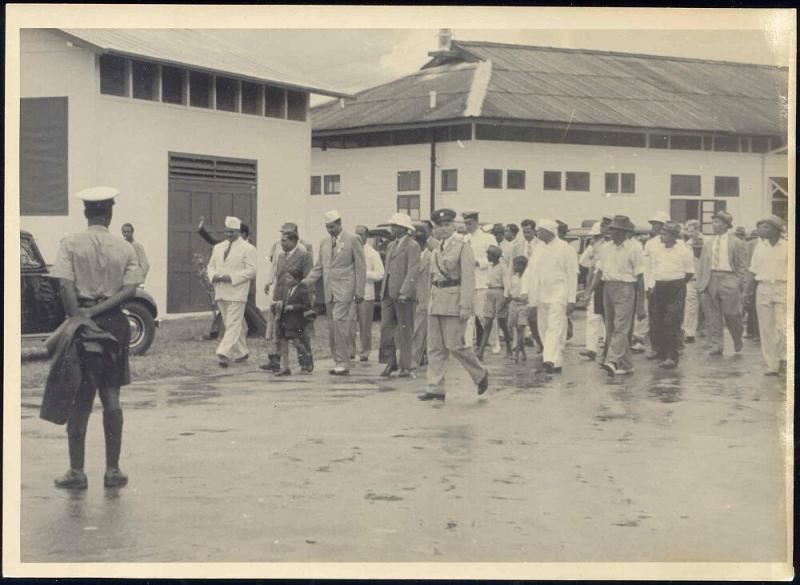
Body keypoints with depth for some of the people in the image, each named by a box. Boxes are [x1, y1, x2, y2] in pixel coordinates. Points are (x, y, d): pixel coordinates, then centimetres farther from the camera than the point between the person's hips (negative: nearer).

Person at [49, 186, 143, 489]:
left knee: (79, 398, 5)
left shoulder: (71, 243, -2)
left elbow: (65, 285, -14)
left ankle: (77, 471, 6)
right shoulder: (124, 247, 4)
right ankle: (113, 470, 10)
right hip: (114, 323, 2)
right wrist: (98, 310, -11)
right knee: (111, 397, 8)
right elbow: (130, 289, -7)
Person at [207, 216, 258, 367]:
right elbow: (211, 265, 21)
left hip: (237, 293, -7)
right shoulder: (218, 247, 17)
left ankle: (224, 353, -18)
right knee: (230, 324, 12)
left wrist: (231, 277, -18)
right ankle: (241, 353, 23)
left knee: (233, 324, -12)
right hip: (221, 292, 7)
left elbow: (251, 270, -10)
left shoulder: (247, 248, -3)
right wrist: (213, 276, -3)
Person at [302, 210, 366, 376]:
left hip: (344, 291, -6)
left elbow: (360, 267, -3)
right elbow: (318, 267, 17)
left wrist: (359, 292, -8)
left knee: (339, 324, -15)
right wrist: (305, 282, 3)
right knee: (332, 329, 6)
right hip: (329, 292, 6)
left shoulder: (352, 240, -2)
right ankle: (340, 363, 12)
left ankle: (342, 364, -10)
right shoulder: (324, 242, 15)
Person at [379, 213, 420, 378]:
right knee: (386, 327, 3)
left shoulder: (412, 246, -6)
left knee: (405, 331, -1)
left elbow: (412, 271, -14)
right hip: (388, 293, 7)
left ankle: (405, 366, 5)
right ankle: (390, 361, 12)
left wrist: (404, 292, -22)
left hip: (404, 294, -7)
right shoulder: (391, 246, 19)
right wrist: (383, 291, 15)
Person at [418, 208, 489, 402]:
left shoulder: (463, 247, -6)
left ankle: (481, 374, 15)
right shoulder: (436, 250, 15)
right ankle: (435, 389, 7)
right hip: (436, 302, 7)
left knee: (455, 344, -7)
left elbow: (468, 279, -11)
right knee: (435, 347, 4)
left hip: (454, 301, -7)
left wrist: (465, 306, -18)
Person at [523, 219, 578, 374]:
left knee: (555, 328, -15)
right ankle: (556, 362, 15)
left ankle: (551, 362, -23)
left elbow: (572, 275, -5)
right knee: (544, 329, 7)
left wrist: (571, 300, -10)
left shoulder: (565, 249, -4)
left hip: (558, 294, -6)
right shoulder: (539, 248, 12)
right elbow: (531, 272, 15)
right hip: (541, 295, 6)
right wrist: (526, 293, 7)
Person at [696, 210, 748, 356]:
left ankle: (738, 339, 24)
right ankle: (716, 345, 7)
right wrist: (701, 283, 5)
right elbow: (701, 264, 15)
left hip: (728, 280, -4)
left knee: (731, 314, -1)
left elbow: (742, 265, 1)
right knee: (712, 315, 1)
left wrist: (738, 283, -8)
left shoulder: (736, 243, 3)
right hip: (711, 280, 4)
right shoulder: (709, 244, 15)